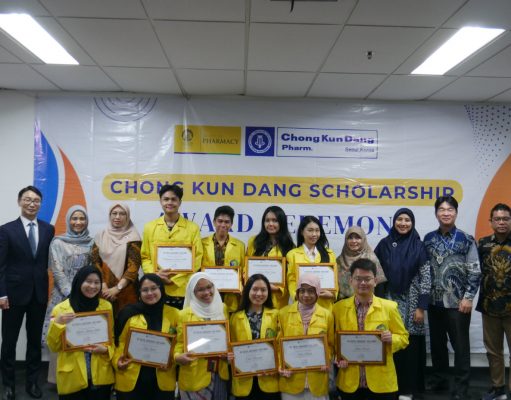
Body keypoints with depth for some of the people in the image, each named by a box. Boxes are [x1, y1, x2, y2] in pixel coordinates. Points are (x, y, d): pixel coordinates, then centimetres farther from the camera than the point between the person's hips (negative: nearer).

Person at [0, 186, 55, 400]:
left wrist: (49, 287, 0)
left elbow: (49, 261, 6)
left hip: (39, 293, 2)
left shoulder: (48, 229, 4)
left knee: (35, 339, 11)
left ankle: (32, 381, 25)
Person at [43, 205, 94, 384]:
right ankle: (61, 377, 8)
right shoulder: (58, 242, -1)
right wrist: (71, 293, -14)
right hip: (63, 295, -2)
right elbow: (57, 271, -6)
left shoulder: (91, 243, 7)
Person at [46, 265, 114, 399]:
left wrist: (105, 350, -9)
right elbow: (54, 347, -1)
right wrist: (57, 324, -16)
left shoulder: (106, 306, 4)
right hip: (72, 378, -1)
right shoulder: (61, 309, -3)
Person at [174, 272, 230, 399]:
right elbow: (179, 342, -1)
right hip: (194, 377, -3)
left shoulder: (223, 309, 7)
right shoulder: (184, 314, -3)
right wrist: (178, 356, -21)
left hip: (220, 374, 3)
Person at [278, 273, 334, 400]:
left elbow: (331, 344, 11)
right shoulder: (284, 313, 1)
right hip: (291, 379, 0)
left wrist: (327, 361, -7)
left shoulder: (327, 315, 2)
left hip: (317, 380, 0)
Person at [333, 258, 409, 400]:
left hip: (381, 383, -1)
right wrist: (338, 358, -9)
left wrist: (391, 339, -16)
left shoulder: (389, 307, -1)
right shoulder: (339, 308, 2)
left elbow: (403, 337, 5)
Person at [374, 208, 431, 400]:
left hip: (411, 303, -2)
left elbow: (426, 278, -5)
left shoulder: (419, 246, -2)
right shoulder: (384, 244, 3)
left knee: (409, 346, 1)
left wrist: (421, 307, -9)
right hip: (389, 301, 2)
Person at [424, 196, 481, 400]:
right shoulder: (428, 239, 6)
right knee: (436, 343, 14)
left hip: (457, 302, -4)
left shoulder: (466, 240, -4)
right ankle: (439, 380, 28)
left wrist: (468, 297, -11)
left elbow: (475, 272, -6)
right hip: (434, 301, 4)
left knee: (460, 344, 2)